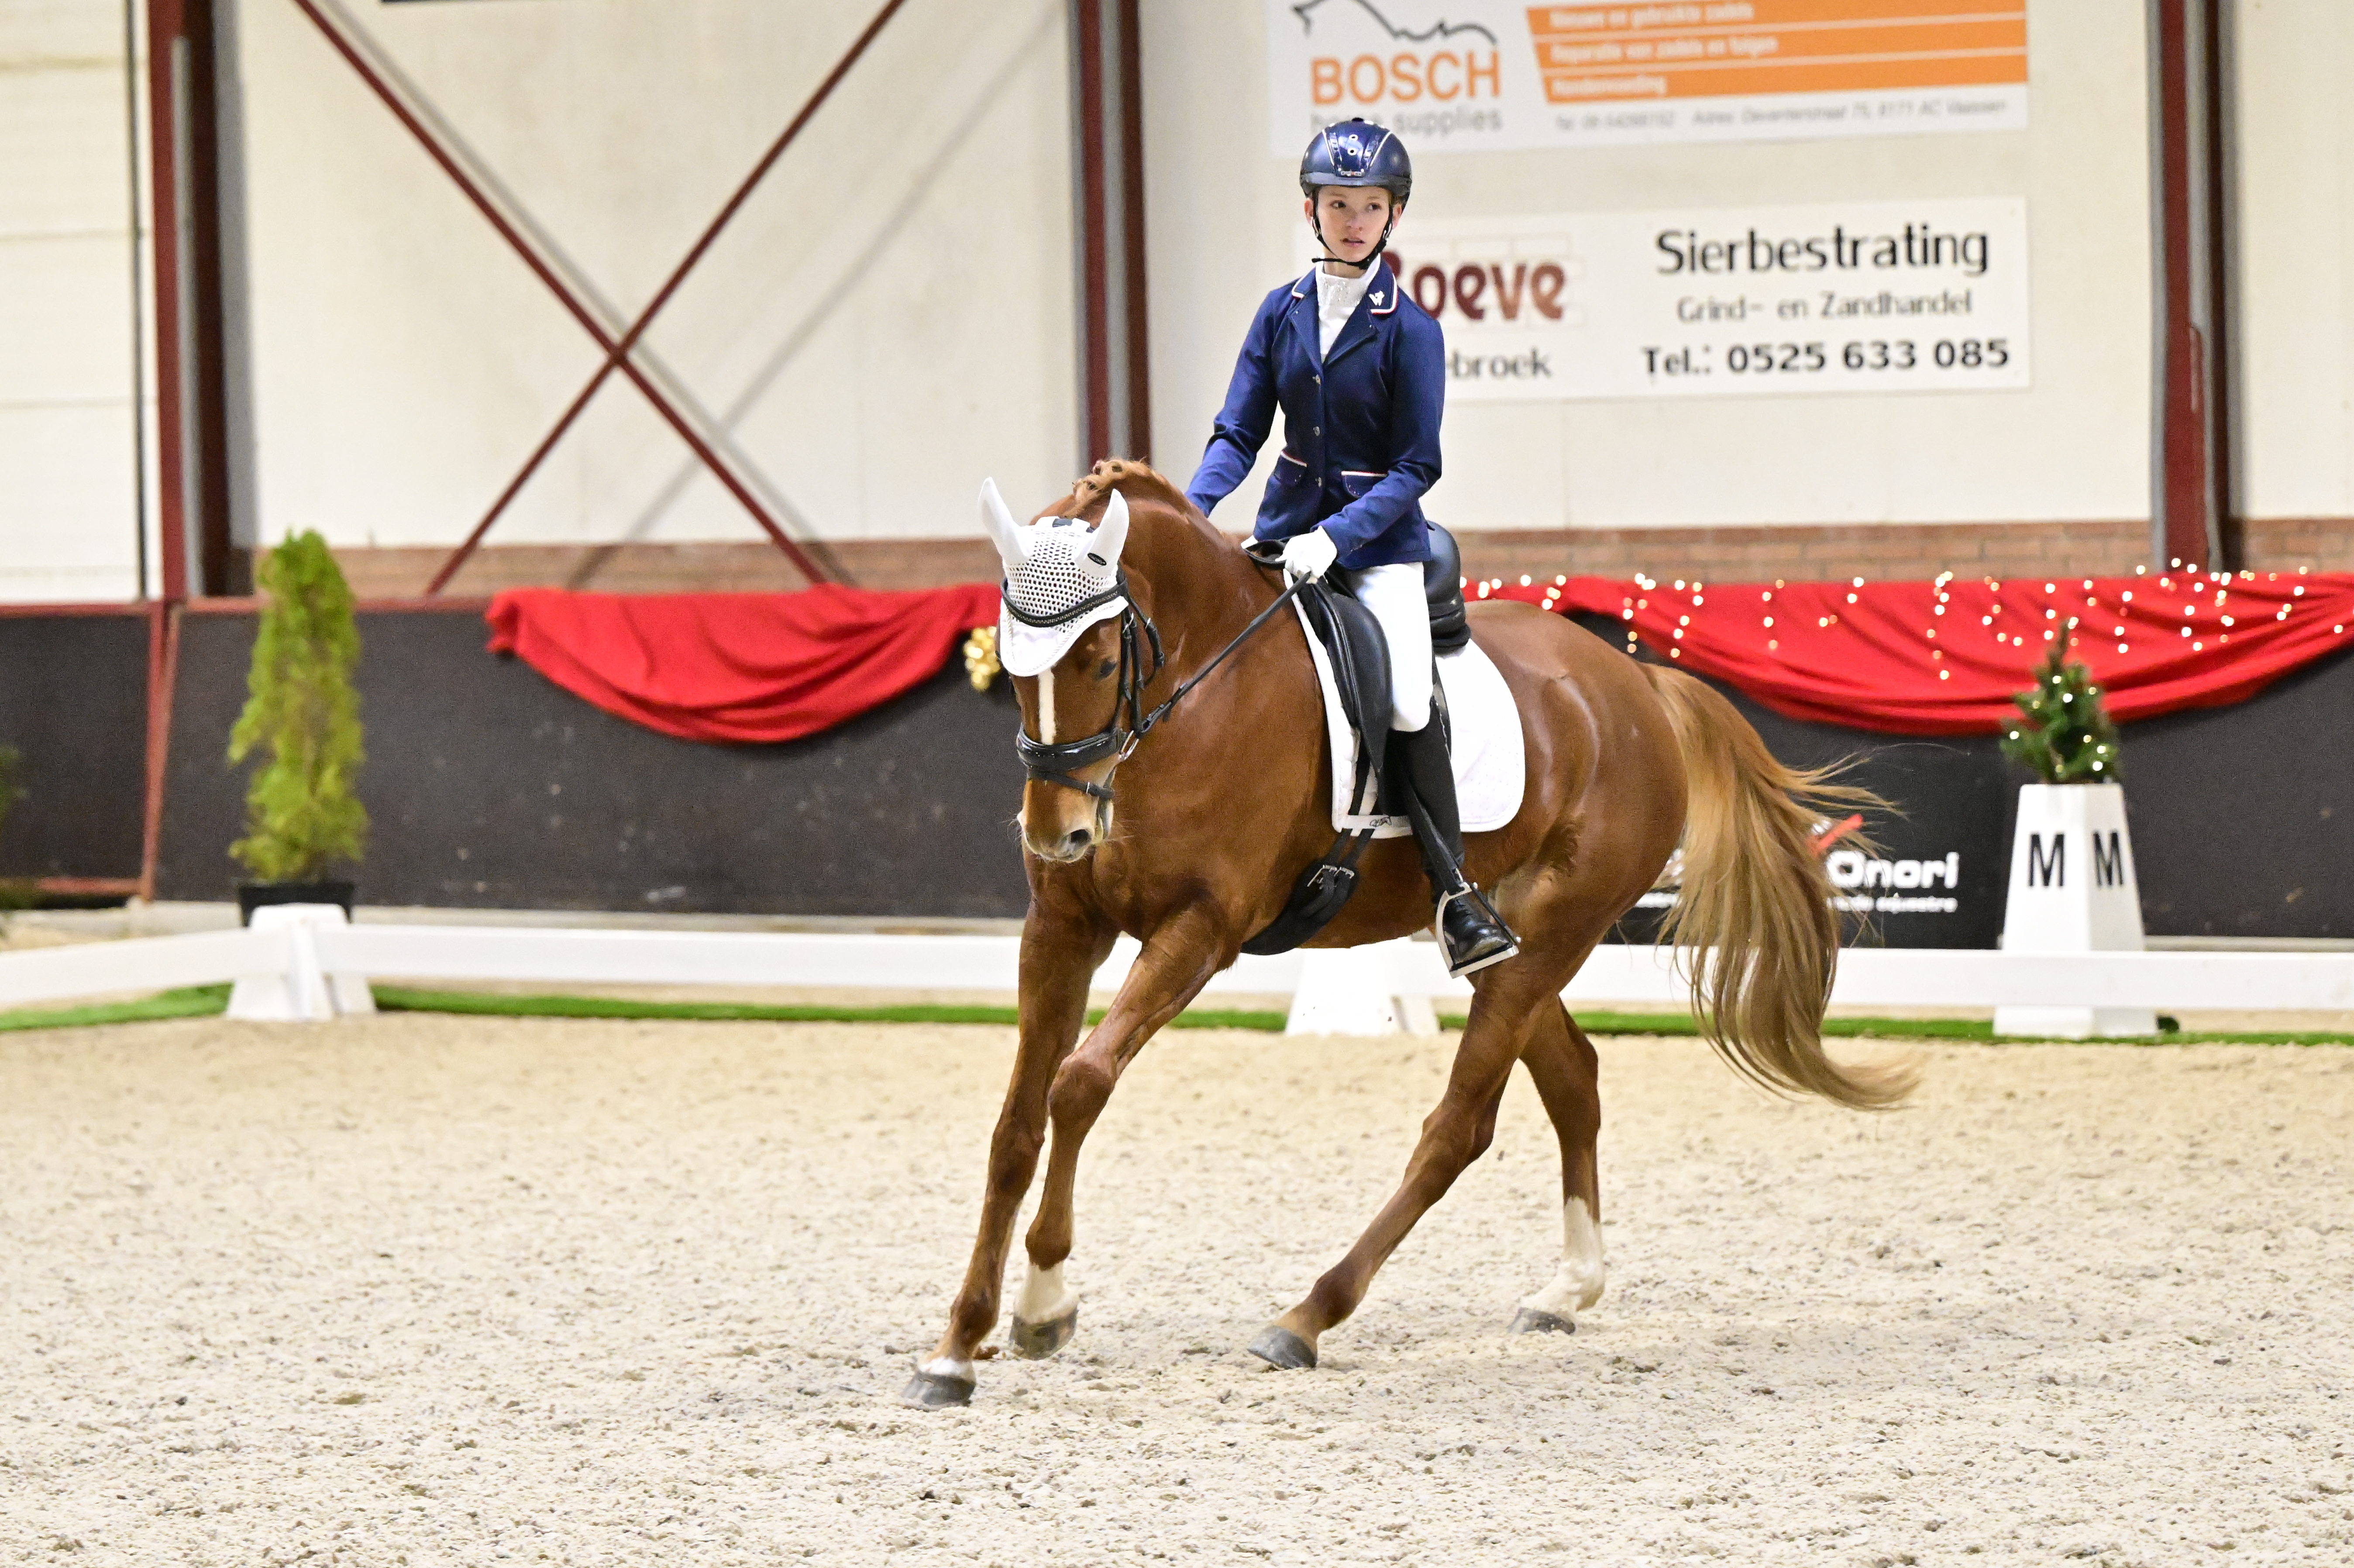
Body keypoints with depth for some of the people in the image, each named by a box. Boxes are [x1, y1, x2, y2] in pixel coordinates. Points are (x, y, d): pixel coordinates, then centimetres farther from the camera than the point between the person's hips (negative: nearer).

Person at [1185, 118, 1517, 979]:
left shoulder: (1409, 330, -8)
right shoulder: (1282, 311, 3)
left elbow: (1415, 467, -10)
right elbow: (1238, 435, 3)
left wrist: (1336, 536, -22)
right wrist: (1191, 509, -15)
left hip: (1379, 542, -4)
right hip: (1287, 524, 4)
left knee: (1410, 709, -17)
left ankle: (1453, 892, -10)